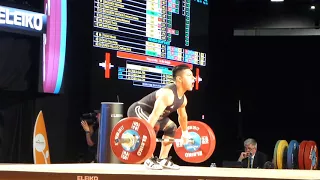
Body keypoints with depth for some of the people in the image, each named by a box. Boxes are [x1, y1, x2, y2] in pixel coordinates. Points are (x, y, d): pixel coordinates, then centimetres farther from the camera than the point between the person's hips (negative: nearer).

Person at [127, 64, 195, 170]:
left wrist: (185, 132, 29)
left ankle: (163, 160, 13)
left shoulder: (183, 98, 0)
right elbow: (155, 114, -43)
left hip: (147, 112, 10)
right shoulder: (168, 94, -32)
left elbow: (182, 115, 20)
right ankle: (149, 160, -23)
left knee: (172, 128, 13)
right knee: (154, 127, -34)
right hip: (138, 110, -10)